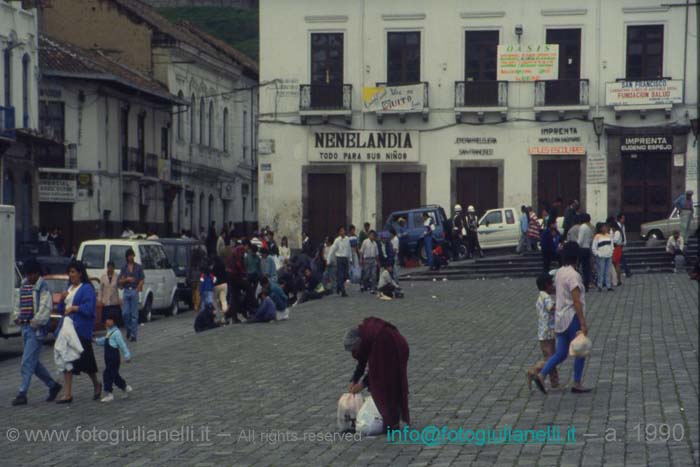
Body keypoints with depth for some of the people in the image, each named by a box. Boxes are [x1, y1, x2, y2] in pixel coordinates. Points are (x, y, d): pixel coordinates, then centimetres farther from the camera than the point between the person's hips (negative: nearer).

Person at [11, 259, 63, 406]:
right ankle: (53, 385, 27)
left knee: (27, 362, -10)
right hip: (24, 327, 9)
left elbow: (46, 307, -17)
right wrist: (17, 317, 7)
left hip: (36, 329, -9)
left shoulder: (42, 287, -10)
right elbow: (18, 304, 23)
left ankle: (22, 393, -7)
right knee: (34, 362, 13)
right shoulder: (23, 286, 15)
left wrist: (36, 322, -18)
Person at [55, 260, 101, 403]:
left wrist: (73, 308, -15)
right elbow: (61, 309, 19)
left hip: (81, 329, -7)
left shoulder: (87, 289, -7)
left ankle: (96, 385, 27)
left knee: (84, 359, 2)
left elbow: (89, 308, -18)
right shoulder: (69, 288, 17)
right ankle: (67, 394, 2)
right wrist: (62, 299, 1)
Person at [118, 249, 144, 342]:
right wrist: (127, 279, -11)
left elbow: (142, 280, 3)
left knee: (134, 314, -2)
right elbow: (120, 281, 9)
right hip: (126, 291, 2)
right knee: (125, 313, -2)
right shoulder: (124, 268, 10)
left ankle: (133, 334, 1)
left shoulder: (138, 267, 4)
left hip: (134, 291, -2)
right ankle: (129, 328, 22)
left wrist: (138, 289, -12)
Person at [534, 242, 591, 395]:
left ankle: (541, 375, -2)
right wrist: (583, 323, -20)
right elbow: (576, 301, -21)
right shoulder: (573, 275, -18)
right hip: (572, 317, -8)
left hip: (560, 318, 8)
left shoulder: (559, 272, 8)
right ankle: (577, 384, 12)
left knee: (561, 353, 12)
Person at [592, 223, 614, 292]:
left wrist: (611, 253, 12)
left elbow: (612, 245, 22)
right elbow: (593, 248, -3)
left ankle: (609, 286, 9)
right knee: (601, 272, -7)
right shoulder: (597, 237, -3)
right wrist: (598, 254, -8)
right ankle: (600, 286, -1)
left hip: (609, 257, 5)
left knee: (608, 272, 5)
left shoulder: (609, 236, 13)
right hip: (601, 257, -5)